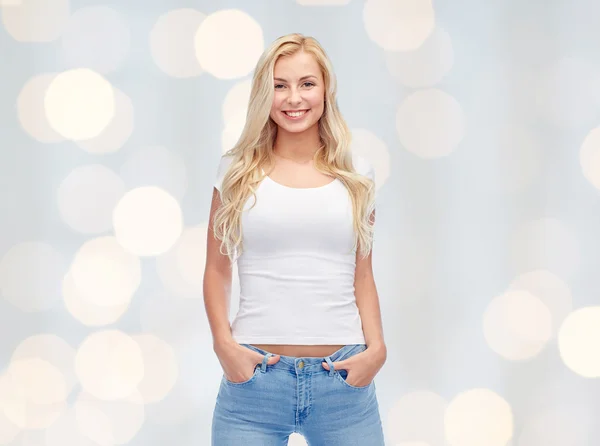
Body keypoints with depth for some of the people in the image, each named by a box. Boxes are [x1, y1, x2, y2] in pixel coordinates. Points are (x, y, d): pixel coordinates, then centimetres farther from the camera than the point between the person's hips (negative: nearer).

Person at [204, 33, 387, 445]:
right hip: (254, 377, -1)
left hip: (343, 378, 1)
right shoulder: (237, 172, 5)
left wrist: (376, 347, -2)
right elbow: (217, 271, 8)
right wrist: (224, 343, -6)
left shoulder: (357, 174, 9)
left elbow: (363, 275, 12)